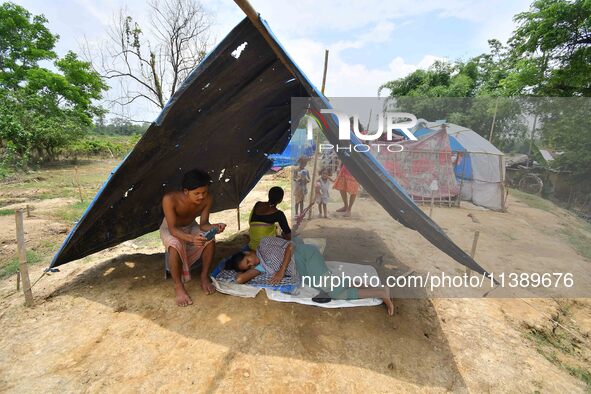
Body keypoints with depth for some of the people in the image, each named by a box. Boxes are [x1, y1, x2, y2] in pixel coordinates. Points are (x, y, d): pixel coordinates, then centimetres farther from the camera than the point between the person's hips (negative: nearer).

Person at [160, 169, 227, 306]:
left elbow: (203, 224, -17)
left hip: (191, 227, 3)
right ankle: (178, 287, -17)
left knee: (210, 241, -26)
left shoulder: (207, 199, -24)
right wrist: (191, 238, -54)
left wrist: (214, 227, -40)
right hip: (170, 229, -3)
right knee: (175, 245, -36)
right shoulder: (170, 199, -35)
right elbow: (173, 228, -35)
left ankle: (204, 277, -6)